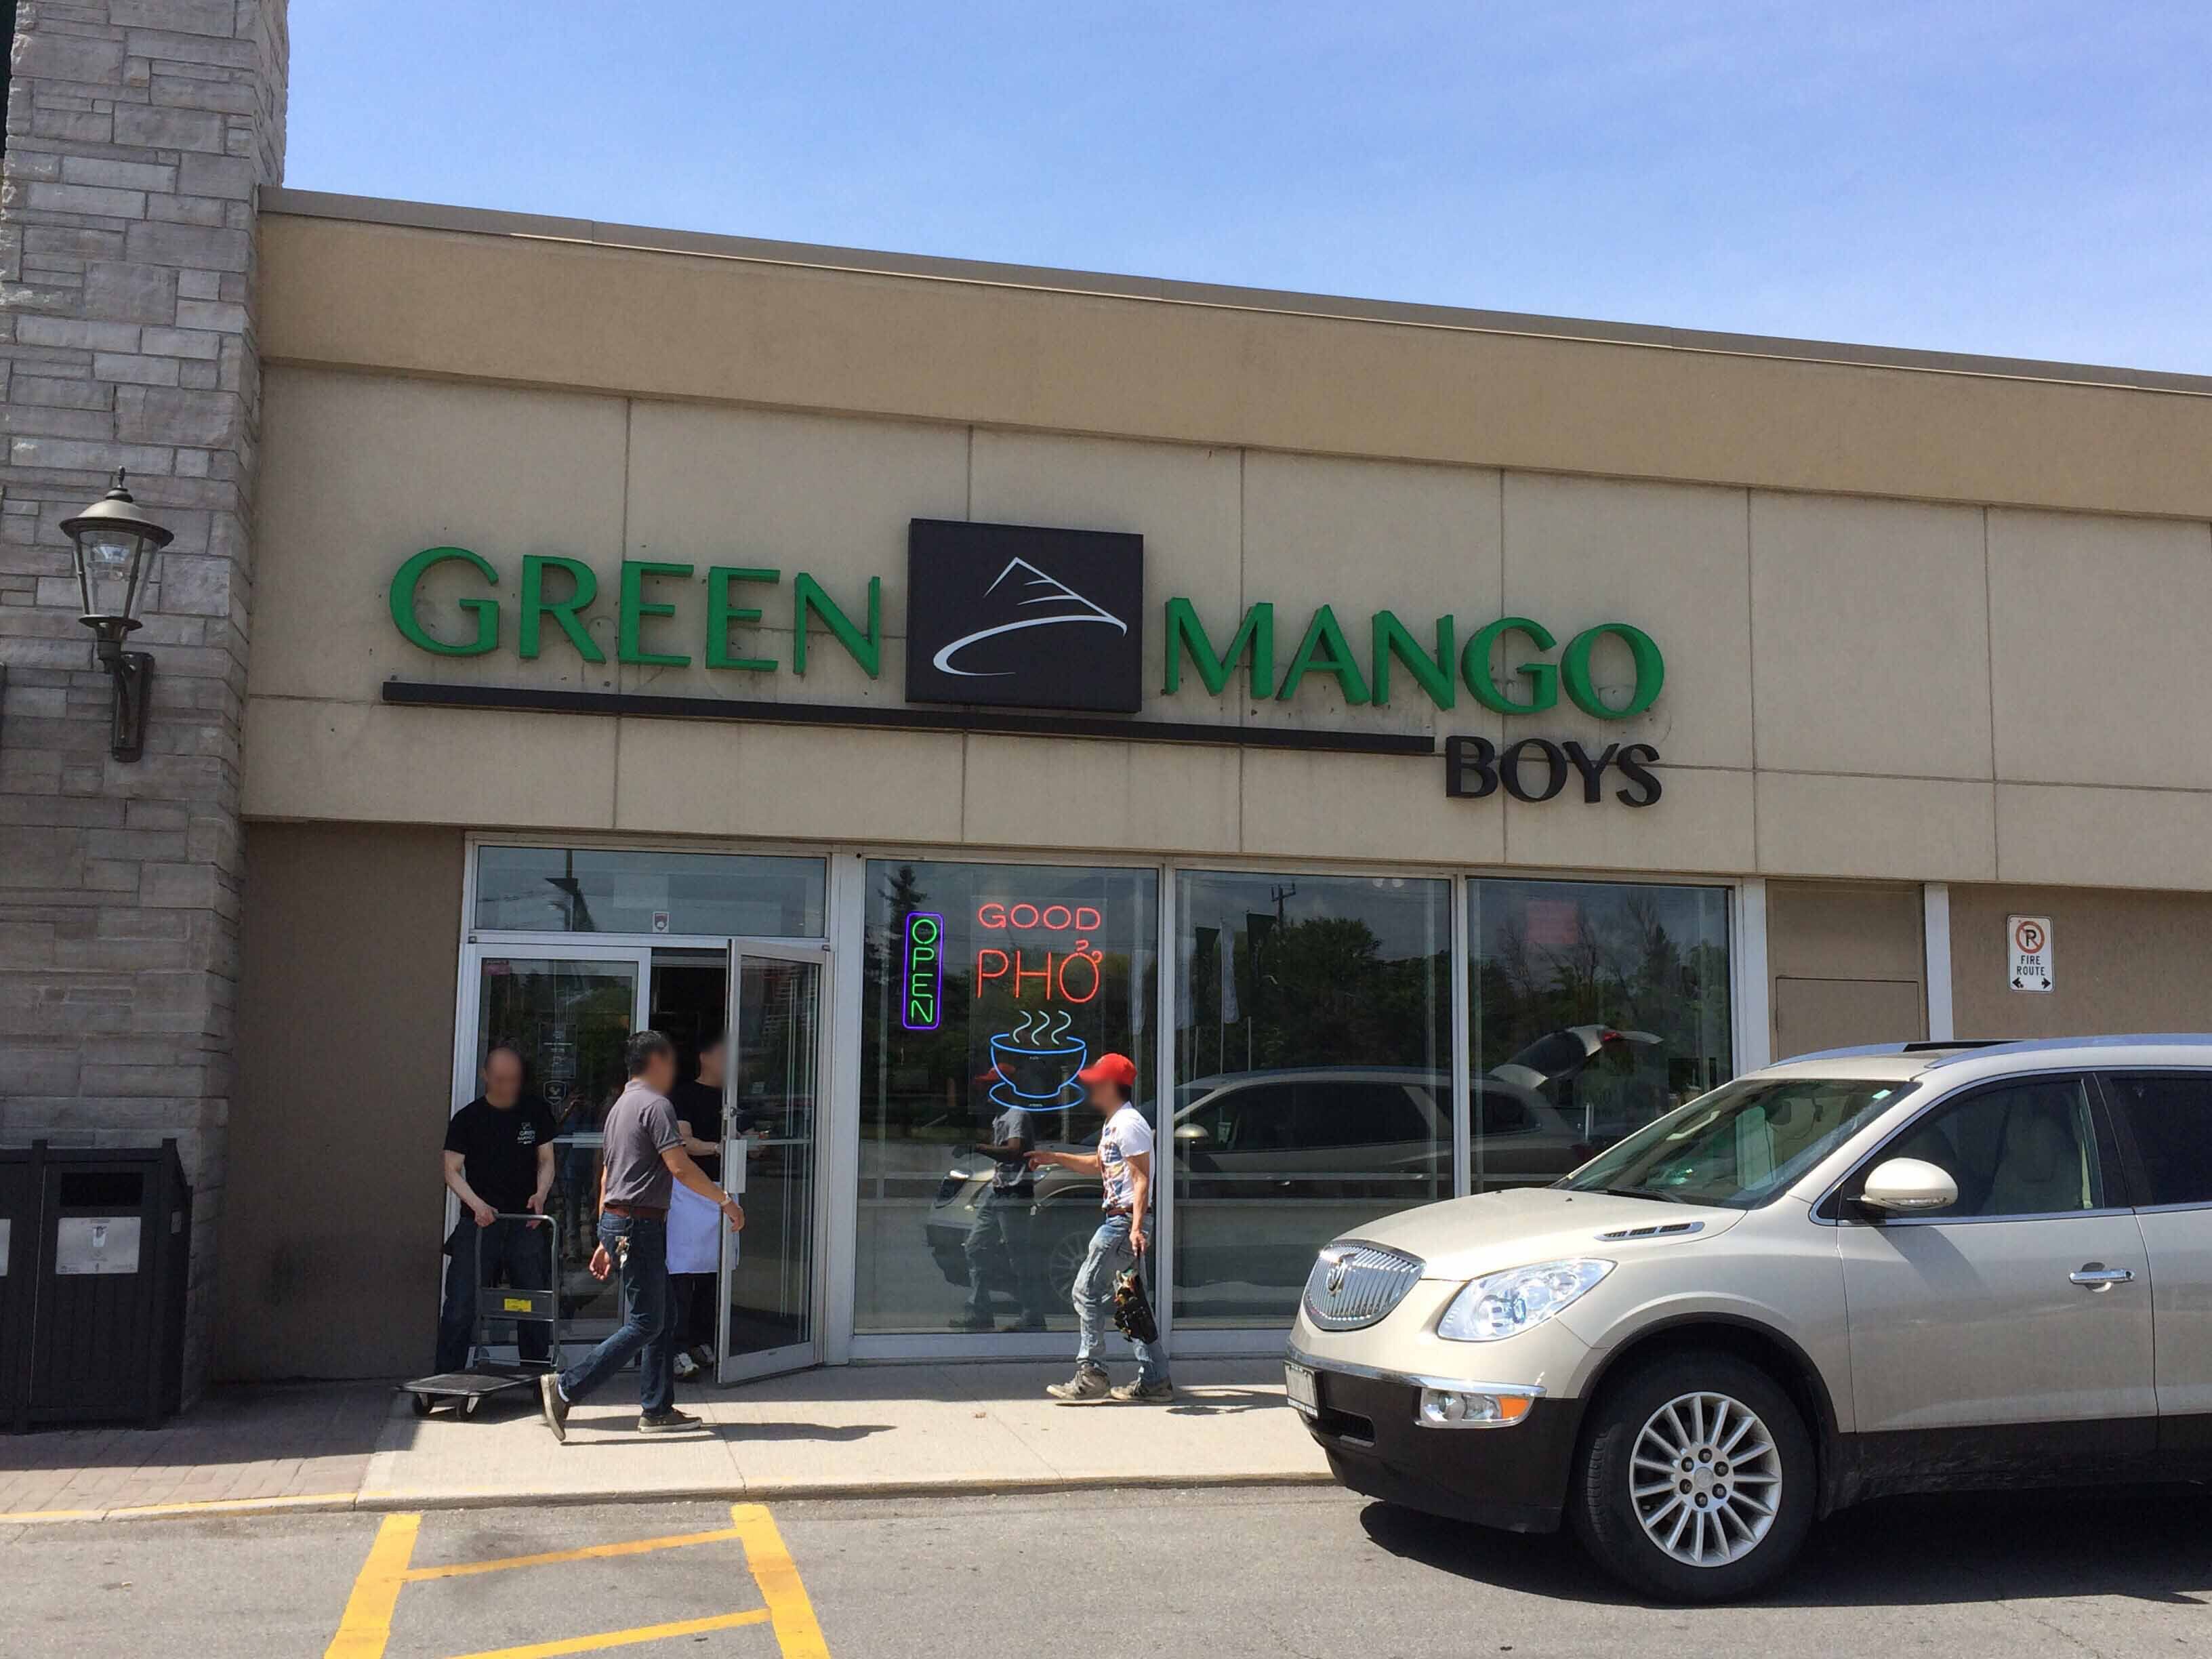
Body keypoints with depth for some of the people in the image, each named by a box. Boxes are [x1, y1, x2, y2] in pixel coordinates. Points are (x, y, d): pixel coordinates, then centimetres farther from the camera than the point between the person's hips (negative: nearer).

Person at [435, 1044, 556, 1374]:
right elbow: (452, 1170, -3)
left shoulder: (535, 1111, 6)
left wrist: (540, 1193, -11)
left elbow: (546, 1160, 9)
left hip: (525, 1221, 2)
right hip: (478, 1222, -2)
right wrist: (477, 1203, -20)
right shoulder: (467, 1118, -1)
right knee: (460, 1306, -5)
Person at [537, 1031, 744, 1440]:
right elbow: (680, 1168, -19)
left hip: (617, 1222, 10)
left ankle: (657, 1409, 14)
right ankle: (565, 1389, -9)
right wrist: (725, 1200, -8)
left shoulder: (620, 1107, 19)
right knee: (645, 1324, -7)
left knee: (664, 1317, 13)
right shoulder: (655, 1104, -11)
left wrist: (606, 1242, 23)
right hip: (640, 1224, -10)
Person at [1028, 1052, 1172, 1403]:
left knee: (1088, 1291, -7)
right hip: (1118, 1220, 10)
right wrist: (1055, 1158, 32)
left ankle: (1089, 1375, -4)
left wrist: (1136, 1227, -28)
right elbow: (1099, 1165, 34)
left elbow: (1142, 1179, -20)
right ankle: (1154, 1380, 13)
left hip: (1125, 1221, -10)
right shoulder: (1113, 1125, 18)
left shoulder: (1129, 1124, -14)